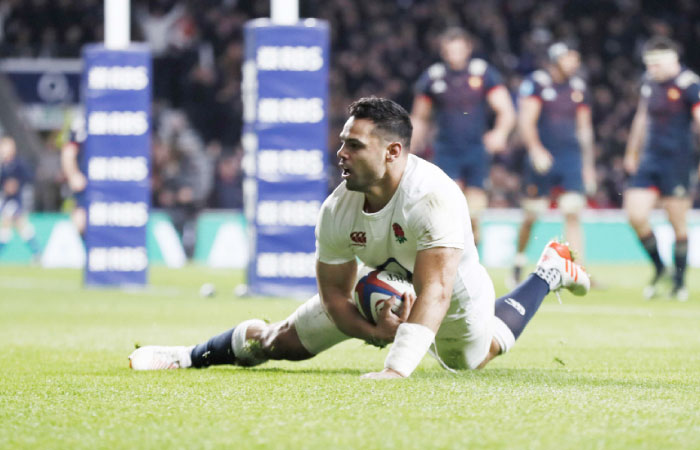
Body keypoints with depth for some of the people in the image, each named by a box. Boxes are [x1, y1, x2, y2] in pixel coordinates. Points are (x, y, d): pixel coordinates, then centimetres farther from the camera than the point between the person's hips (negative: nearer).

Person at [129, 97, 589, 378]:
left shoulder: (435, 197, -44)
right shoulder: (338, 210, -26)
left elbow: (434, 292, -51)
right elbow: (333, 293, -15)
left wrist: (397, 368, -60)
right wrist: (374, 332, -35)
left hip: (455, 293, -3)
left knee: (473, 356, 28)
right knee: (281, 342, -4)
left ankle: (550, 271, 45)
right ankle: (190, 356, 17)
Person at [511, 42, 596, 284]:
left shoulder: (578, 87, 11)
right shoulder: (536, 83, -5)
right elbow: (526, 121, -12)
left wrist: (588, 164, 18)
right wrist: (536, 149, -26)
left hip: (571, 157, 4)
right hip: (543, 157, -4)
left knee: (573, 214, -8)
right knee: (531, 215, 5)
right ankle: (519, 261, 28)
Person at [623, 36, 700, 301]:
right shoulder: (649, 82, 9)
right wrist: (632, 153, 29)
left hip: (677, 161, -6)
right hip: (649, 158, 6)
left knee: (677, 223, 0)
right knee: (635, 215, -5)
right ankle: (658, 268, 17)